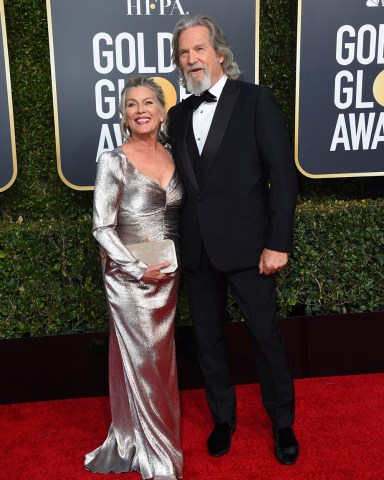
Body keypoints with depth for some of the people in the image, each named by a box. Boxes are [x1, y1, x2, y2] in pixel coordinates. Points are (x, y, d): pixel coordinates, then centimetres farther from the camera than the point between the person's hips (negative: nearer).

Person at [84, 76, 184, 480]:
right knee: (140, 359, 5)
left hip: (168, 274, 6)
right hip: (129, 275, -6)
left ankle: (152, 431, 37)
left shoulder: (172, 156, 4)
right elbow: (102, 227, -12)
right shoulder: (113, 162, -12)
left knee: (162, 356, 15)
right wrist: (138, 268, -18)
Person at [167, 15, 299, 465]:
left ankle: (282, 423, 29)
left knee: (266, 336, 7)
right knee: (208, 339, 14)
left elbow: (282, 174, -8)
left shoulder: (256, 100, -4)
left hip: (245, 245, -4)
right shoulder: (178, 115, 10)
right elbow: (181, 180, 12)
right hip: (196, 250, 5)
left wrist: (278, 243, -13)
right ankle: (223, 418, 35)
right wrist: (179, 240, 5)